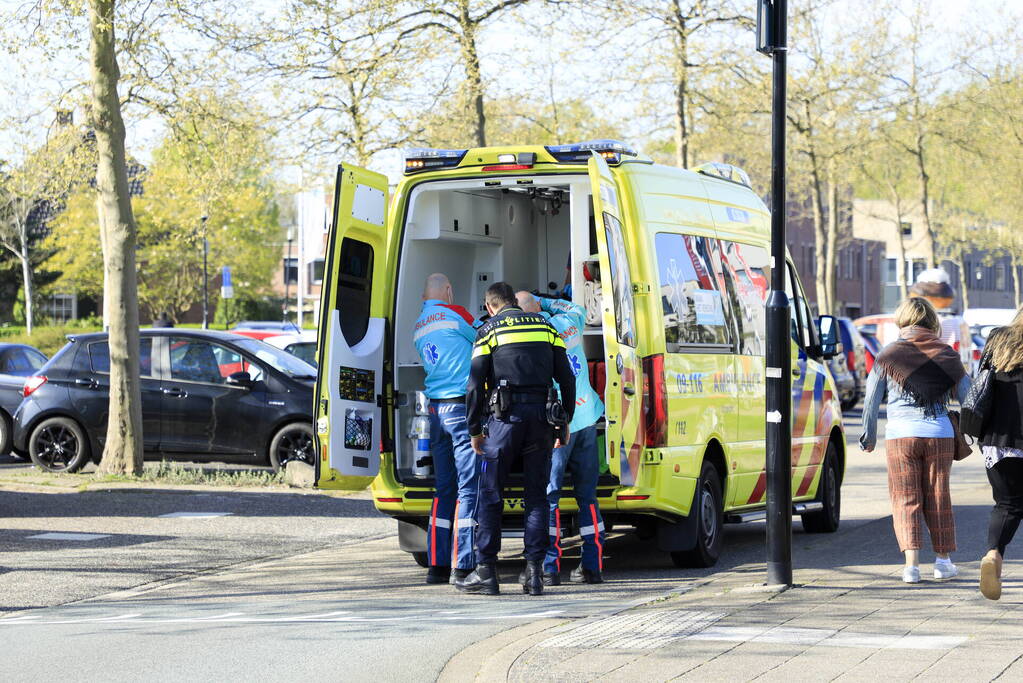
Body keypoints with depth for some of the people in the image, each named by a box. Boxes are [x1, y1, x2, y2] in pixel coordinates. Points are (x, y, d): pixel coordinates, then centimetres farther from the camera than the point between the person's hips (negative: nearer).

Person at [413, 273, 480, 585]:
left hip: (436, 409, 7)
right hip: (463, 407, -7)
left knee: (444, 489, 11)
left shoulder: (418, 327, 16)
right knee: (470, 488, -6)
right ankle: (463, 566, -9)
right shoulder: (453, 314, -6)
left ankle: (437, 564, 9)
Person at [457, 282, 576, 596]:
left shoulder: (489, 329, 4)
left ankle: (486, 571, -1)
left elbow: (476, 384, -2)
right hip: (541, 415, 3)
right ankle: (534, 572, 1)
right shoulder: (544, 325, 15)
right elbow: (566, 379, 11)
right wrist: (565, 423, 16)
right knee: (536, 496, 7)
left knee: (491, 495, 2)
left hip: (506, 416, -3)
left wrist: (475, 429, 5)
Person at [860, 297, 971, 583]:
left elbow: (871, 401, 3)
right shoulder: (946, 355, 5)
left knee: (905, 499, 3)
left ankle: (912, 563, -9)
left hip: (900, 434, -2)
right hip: (940, 434, 2)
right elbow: (968, 398, 7)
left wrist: (869, 437, 14)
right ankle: (942, 560, 20)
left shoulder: (888, 356, 0)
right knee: (938, 497, 13)